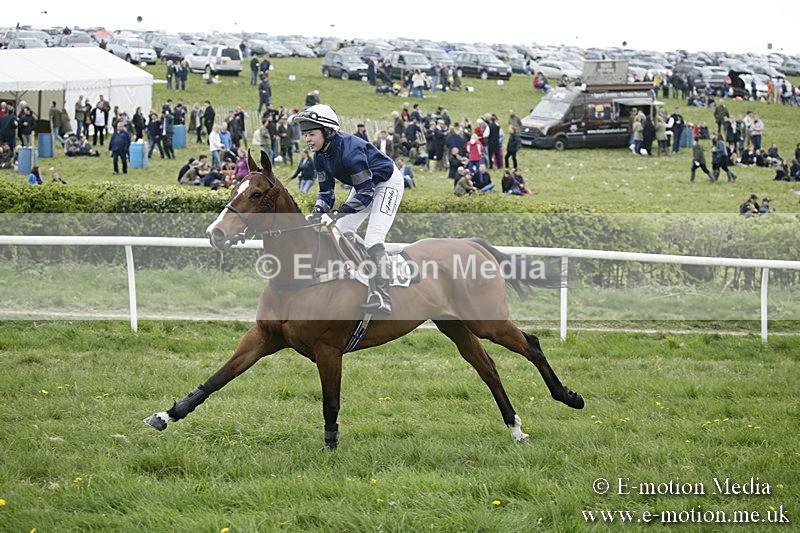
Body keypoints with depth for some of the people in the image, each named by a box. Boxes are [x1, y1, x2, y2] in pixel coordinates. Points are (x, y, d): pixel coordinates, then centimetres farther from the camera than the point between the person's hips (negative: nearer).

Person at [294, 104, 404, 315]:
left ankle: (383, 299, -25)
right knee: (341, 231, 7)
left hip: (387, 182, -10)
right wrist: (318, 212, -20)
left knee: (373, 240, -21)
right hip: (365, 184, 10)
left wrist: (337, 213, -37)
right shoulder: (321, 156, -8)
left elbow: (365, 192, -33)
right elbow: (326, 191, -1)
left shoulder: (348, 150, -35)